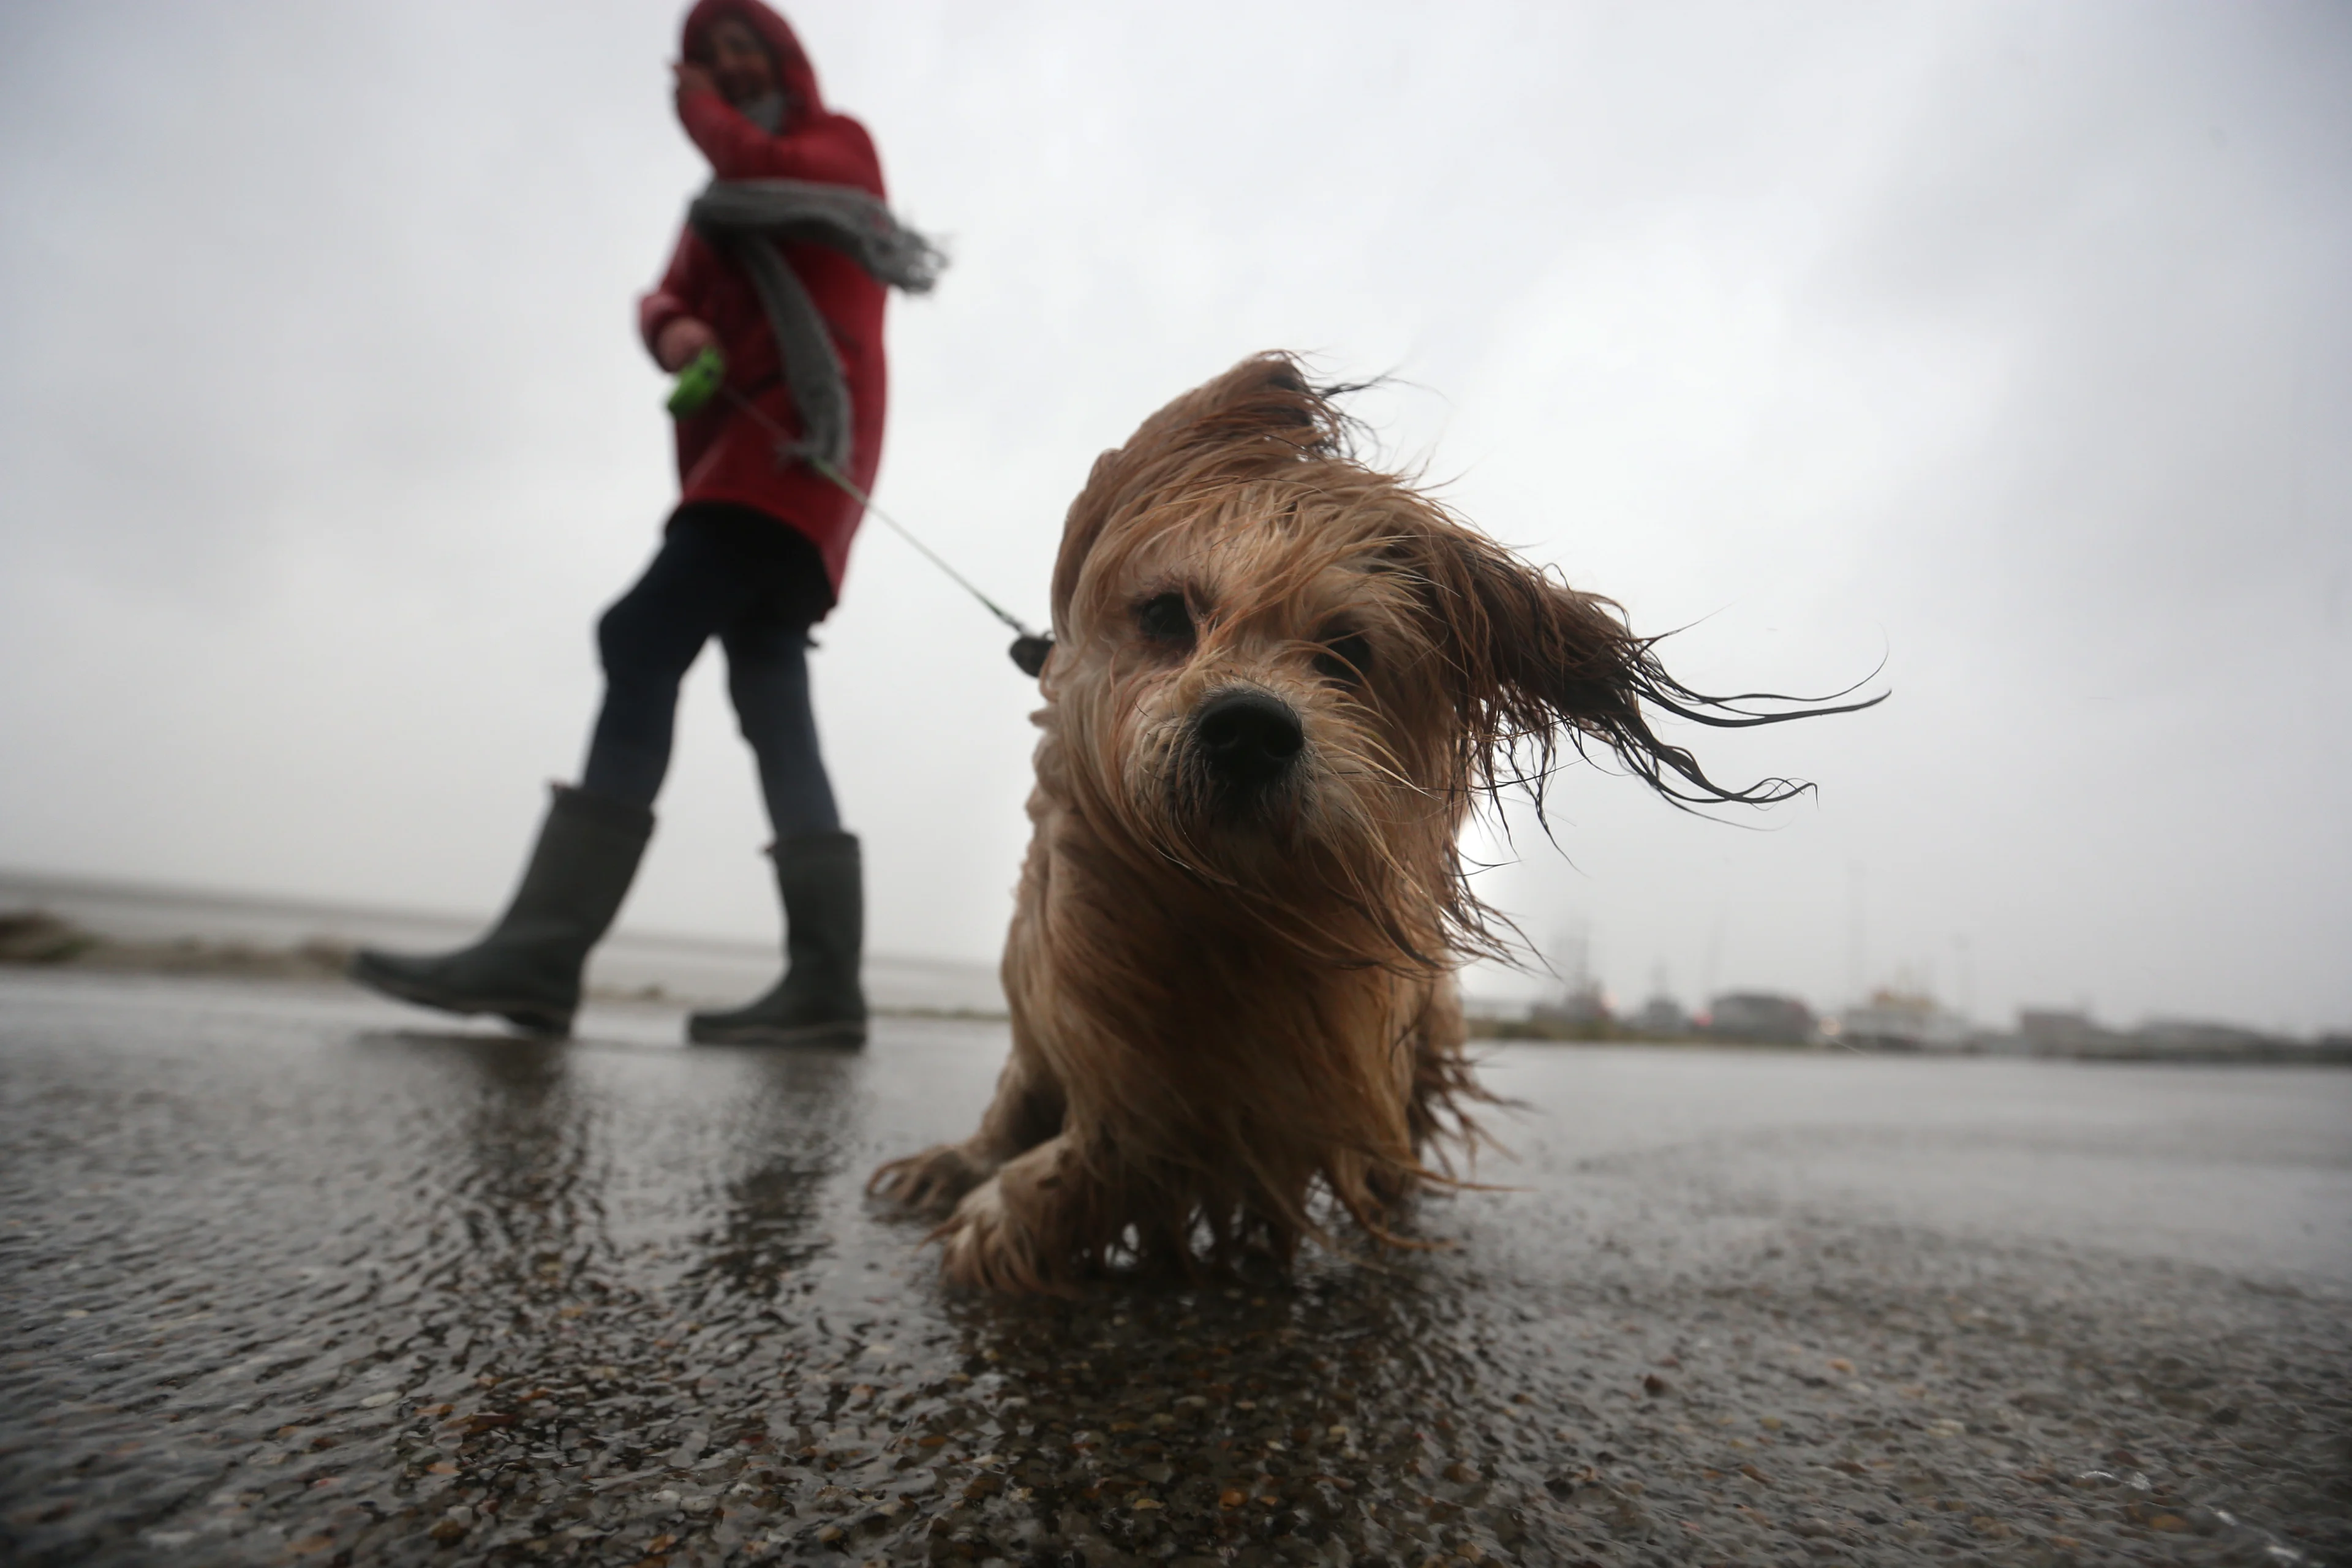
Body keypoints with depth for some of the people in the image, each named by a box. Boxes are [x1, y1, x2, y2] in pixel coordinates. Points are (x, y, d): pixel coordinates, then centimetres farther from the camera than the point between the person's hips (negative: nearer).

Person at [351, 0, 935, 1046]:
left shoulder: (839, 143, 16)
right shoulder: (720, 202, 36)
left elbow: (764, 172, -5)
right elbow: (667, 300, 20)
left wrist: (704, 110, 15)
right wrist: (673, 330, -3)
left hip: (799, 427, -8)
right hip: (738, 442, 8)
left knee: (648, 642, -22)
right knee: (768, 690, -7)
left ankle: (541, 950, -28)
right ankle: (824, 981, -13)